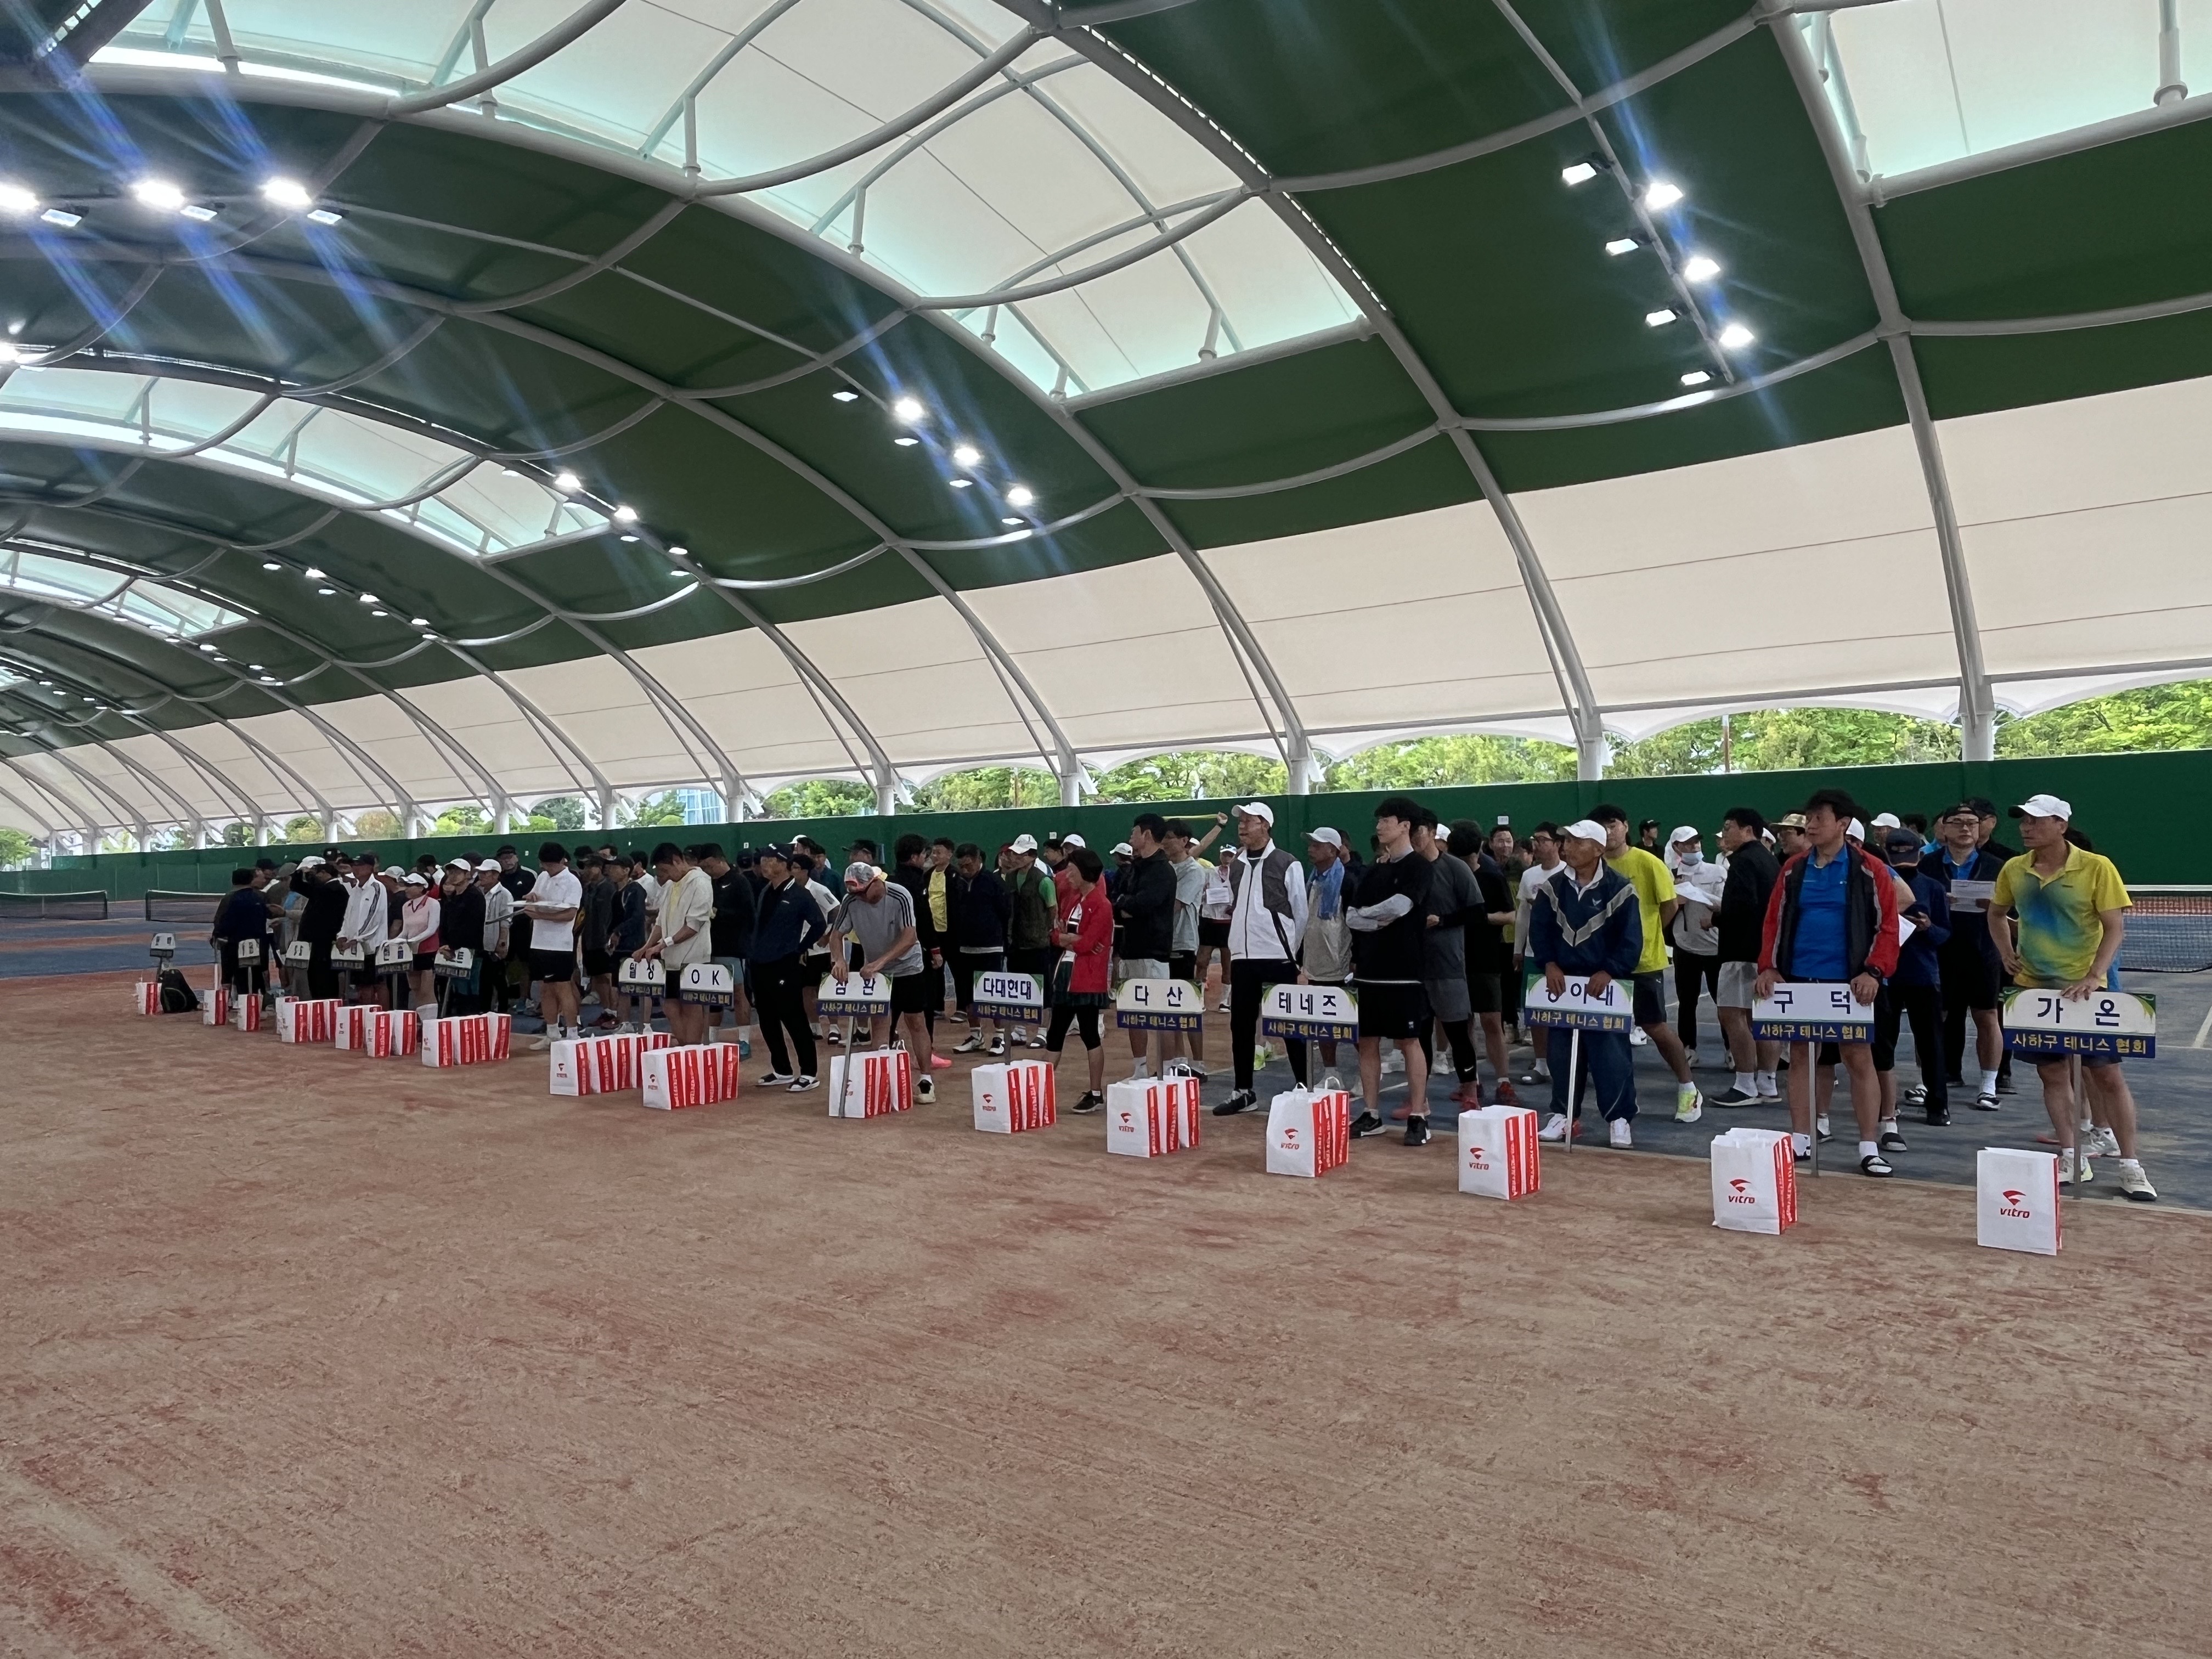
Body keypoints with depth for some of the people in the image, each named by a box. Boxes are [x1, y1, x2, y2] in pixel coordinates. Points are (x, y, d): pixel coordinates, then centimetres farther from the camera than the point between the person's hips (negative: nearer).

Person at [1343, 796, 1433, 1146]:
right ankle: (1371, 1114, 15)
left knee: (1409, 1041, -3)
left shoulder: (1417, 866, -4)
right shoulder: (1371, 871, 14)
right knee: (1367, 1041, 7)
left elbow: (1399, 906, -19)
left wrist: (1365, 913, -4)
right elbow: (1351, 917, 7)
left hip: (1403, 970, -6)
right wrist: (1377, 921, -11)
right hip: (1368, 969, 6)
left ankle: (1419, 1117, 2)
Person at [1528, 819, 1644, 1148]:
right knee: (1562, 1051, 8)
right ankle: (1563, 1114, 19)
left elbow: (1631, 940, -8)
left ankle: (1619, 1119, 8)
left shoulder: (1620, 889, -7)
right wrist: (1548, 964, -8)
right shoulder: (1552, 888, 5)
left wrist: (1609, 972, -17)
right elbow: (1539, 929, 6)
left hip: (1606, 985, -4)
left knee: (1611, 1054, -3)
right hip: (1562, 982, 4)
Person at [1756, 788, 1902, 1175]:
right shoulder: (1794, 869, 7)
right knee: (1800, 1055, 8)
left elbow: (1887, 926, -6)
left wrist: (1874, 972, -17)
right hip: (1799, 979, 4)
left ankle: (1869, 1149, 7)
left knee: (1859, 1059, 0)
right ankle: (1800, 1140, 17)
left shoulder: (1869, 870, -4)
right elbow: (1775, 921, 8)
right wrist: (1768, 967, -3)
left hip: (1847, 982, -4)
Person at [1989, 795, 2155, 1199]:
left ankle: (2130, 1166, 11)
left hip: (2086, 990, -3)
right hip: (2035, 989, 4)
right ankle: (2072, 1159, 18)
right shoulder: (2013, 870, 1)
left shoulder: (2097, 867, -10)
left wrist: (2093, 977, -23)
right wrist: (2006, 952, 5)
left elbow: (2115, 928, -12)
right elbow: (1997, 914, 19)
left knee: (2107, 1075, 1)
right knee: (2053, 1074, 8)